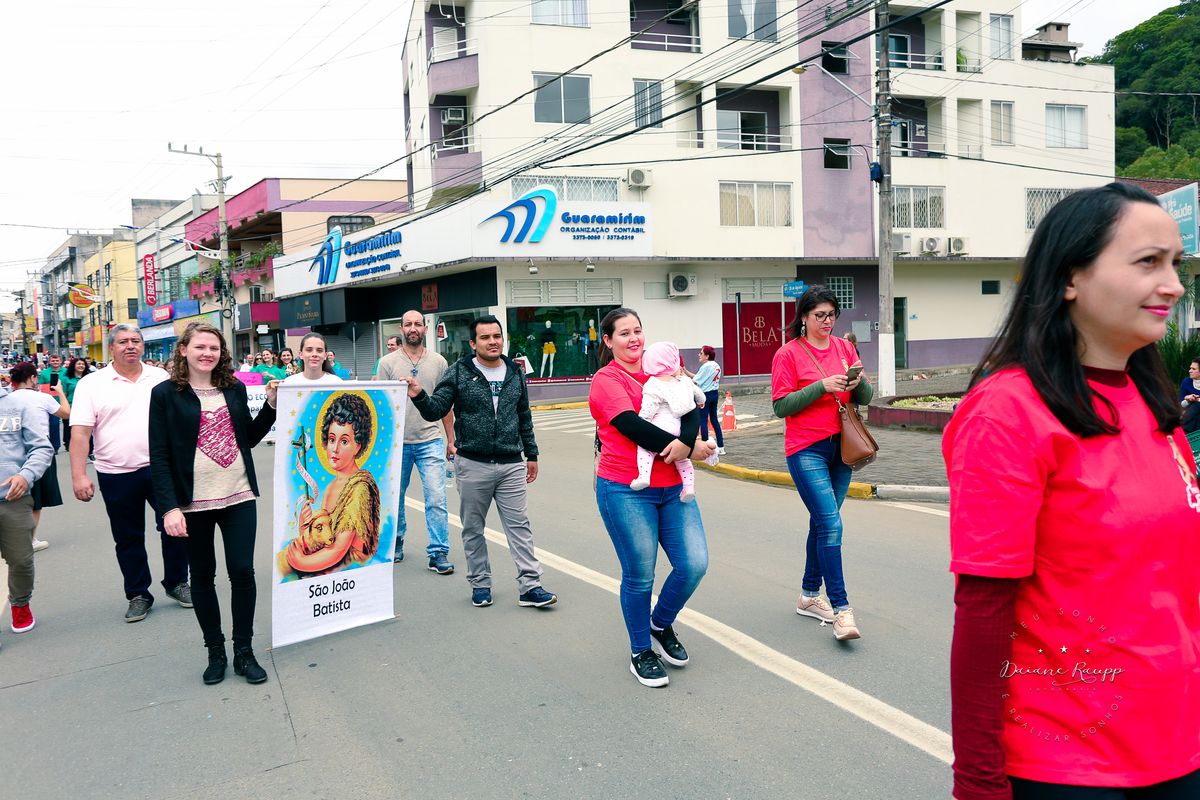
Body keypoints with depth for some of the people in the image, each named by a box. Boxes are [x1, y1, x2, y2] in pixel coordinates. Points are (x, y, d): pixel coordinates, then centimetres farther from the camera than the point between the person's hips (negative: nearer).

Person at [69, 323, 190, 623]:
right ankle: (138, 594, 23)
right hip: (117, 475, -1)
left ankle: (176, 582, 23)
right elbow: (80, 432, -6)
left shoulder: (160, 378, 6)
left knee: (174, 528, 4)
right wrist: (78, 475, -14)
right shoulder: (92, 384, -2)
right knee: (128, 539, 9)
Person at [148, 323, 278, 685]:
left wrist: (271, 404, 1)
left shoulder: (235, 389, 7)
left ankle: (243, 651, 15)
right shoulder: (165, 394, -3)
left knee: (242, 571, 1)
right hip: (194, 503, -2)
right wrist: (169, 507, -15)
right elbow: (159, 456, -7)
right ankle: (215, 652, 24)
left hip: (239, 498, 2)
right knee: (203, 576, 9)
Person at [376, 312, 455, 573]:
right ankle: (396, 541, 35)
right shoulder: (388, 363, 1)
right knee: (395, 497, 14)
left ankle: (438, 553, 0)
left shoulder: (438, 362, 6)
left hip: (430, 441, 0)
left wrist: (451, 439, 10)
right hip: (397, 441, 0)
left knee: (436, 498, -7)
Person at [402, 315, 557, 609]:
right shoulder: (459, 373, -1)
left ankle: (531, 587, 5)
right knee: (473, 529, 8)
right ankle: (480, 584, 23)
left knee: (519, 525, 1)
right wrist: (419, 396, -26)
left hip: (511, 464, 2)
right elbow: (436, 411, -5)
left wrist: (531, 454, 18)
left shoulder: (514, 373, 10)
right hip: (473, 465, -2)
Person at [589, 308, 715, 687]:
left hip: (673, 487, 6)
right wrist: (691, 448, -12)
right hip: (626, 489, -6)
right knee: (639, 575, 2)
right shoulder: (607, 379, -4)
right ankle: (641, 651, 23)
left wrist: (684, 441, -19)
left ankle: (661, 625, 27)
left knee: (694, 563, 0)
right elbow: (633, 428, -17)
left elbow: (691, 411, 3)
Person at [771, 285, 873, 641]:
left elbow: (866, 398, 11)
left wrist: (858, 382, -11)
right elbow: (781, 405, -9)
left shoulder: (844, 347, 12)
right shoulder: (788, 353, -4)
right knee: (830, 524, -13)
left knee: (823, 522, 12)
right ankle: (841, 609, -11)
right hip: (806, 450, -6)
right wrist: (822, 387, -17)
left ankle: (809, 596, 26)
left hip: (840, 447, 6)